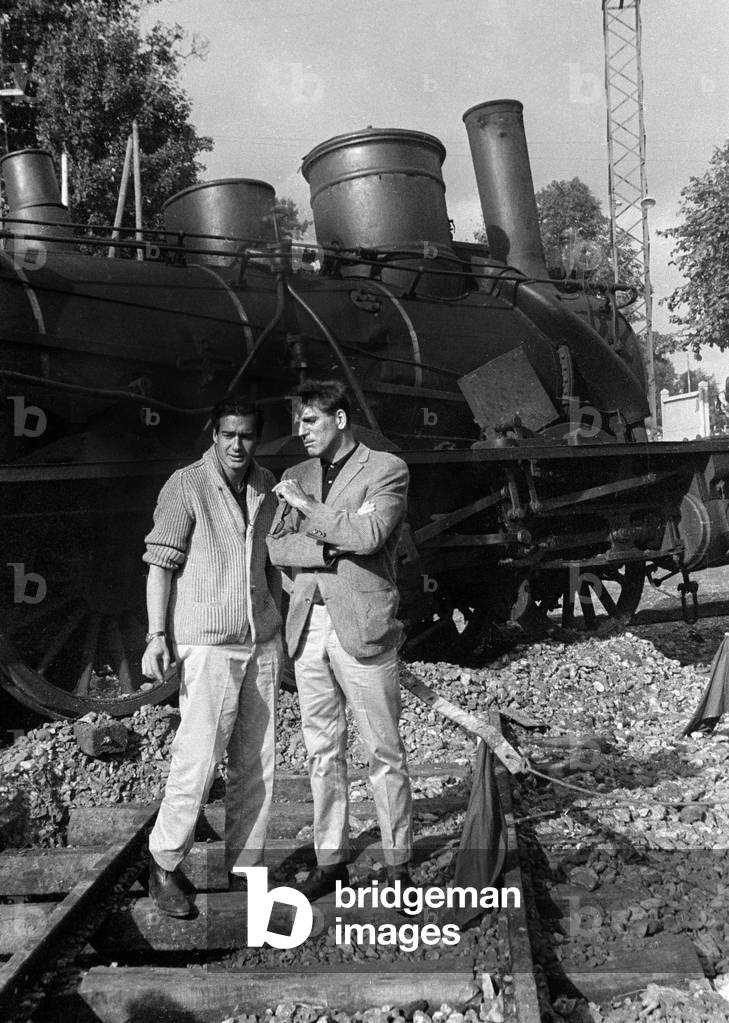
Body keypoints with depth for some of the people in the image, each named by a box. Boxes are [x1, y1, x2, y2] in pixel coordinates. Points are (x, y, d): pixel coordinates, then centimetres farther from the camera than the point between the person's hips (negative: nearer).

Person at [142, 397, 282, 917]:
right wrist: (157, 635, -13)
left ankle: (244, 868, 22)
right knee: (198, 759, -6)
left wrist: (278, 625, 15)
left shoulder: (267, 486, 9)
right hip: (206, 645, -5)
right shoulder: (186, 485, -7)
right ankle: (165, 865, 14)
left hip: (262, 643, 6)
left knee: (257, 763, 9)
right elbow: (161, 563, -7)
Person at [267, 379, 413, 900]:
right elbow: (277, 547, 6)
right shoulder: (296, 477, 14)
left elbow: (369, 535, -18)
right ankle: (332, 860, 22)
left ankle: (399, 863, 14)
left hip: (361, 625, -5)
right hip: (308, 625, 5)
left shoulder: (386, 469, -3)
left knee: (384, 751, 2)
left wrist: (308, 507, -9)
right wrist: (332, 547, -11)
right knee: (323, 750, 11)